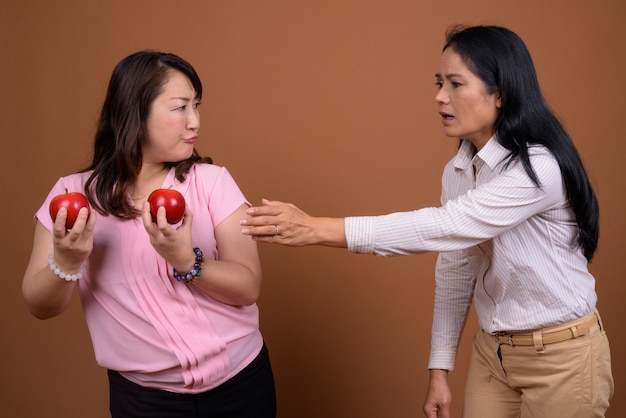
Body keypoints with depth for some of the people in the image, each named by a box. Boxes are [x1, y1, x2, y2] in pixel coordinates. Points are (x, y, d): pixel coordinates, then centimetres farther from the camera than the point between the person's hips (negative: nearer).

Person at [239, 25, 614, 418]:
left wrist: (318, 229, -37)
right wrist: (440, 368, 5)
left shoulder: (539, 167, -24)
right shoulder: (457, 171, 0)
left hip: (561, 357, -6)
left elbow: (442, 228, -33)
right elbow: (454, 270, 5)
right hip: (492, 351, 6)